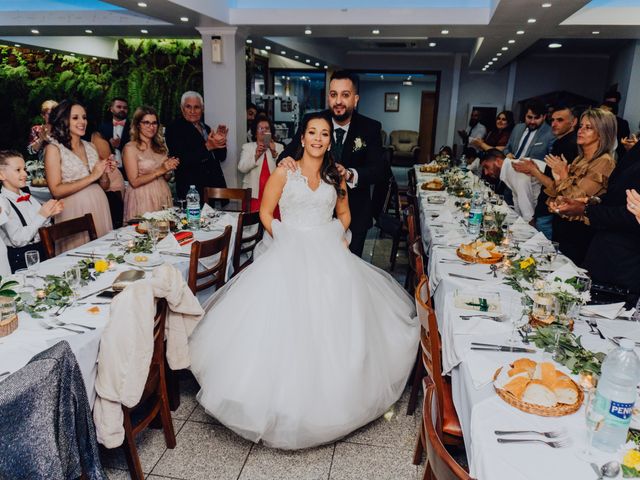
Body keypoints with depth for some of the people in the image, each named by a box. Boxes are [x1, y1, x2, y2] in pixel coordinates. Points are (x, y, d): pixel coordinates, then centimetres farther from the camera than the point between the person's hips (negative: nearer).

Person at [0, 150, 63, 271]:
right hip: (20, 258, -6)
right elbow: (18, 240, -16)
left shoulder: (28, 197, 11)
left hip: (42, 251, 6)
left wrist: (49, 214, 0)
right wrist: (41, 215, -15)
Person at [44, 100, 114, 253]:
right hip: (74, 211, -5)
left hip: (100, 207, 5)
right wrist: (91, 177, -14)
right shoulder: (54, 149, -3)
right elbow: (56, 191, -12)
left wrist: (105, 173, -4)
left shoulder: (90, 147, 12)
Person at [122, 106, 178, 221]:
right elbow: (134, 182, -11)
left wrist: (169, 169, -3)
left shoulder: (160, 146, 12)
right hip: (143, 199, -5)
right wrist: (159, 171, -14)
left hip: (163, 197, 5)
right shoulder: (130, 148, -5)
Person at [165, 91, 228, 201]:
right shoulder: (174, 129, -5)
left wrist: (221, 140, 0)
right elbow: (181, 161, -18)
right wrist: (207, 147, -24)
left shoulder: (206, 128, 16)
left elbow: (221, 157, 18)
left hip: (216, 185, 6)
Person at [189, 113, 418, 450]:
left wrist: (334, 237, 3)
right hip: (291, 256, -2)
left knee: (331, 324, 0)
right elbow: (266, 212, 3)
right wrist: (287, 240, -5)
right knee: (286, 324, -7)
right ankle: (285, 393, 9)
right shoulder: (284, 172, 2)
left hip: (329, 255, 3)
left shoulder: (336, 176, 12)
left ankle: (329, 396, 18)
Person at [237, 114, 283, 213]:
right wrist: (256, 155, -13)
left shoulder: (279, 147, 12)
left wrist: (274, 152, -11)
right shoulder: (247, 147, 10)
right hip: (253, 194, 0)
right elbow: (241, 168, -2)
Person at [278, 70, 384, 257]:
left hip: (354, 213, 0)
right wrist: (284, 160, -33)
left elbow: (378, 170, -17)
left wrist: (350, 174, -37)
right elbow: (290, 151, -8)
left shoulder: (371, 128, -10)